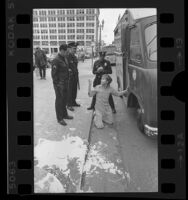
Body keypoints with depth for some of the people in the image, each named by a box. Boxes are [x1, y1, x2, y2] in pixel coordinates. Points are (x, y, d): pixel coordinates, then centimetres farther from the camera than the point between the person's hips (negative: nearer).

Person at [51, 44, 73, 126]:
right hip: (59, 84, -8)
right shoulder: (56, 60, -17)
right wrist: (56, 84, -18)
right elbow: (54, 73, -17)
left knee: (64, 99, 18)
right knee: (59, 100, 2)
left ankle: (64, 114, 33)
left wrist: (67, 81, 15)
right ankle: (59, 118, 12)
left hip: (65, 83, 8)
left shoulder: (65, 59, 10)